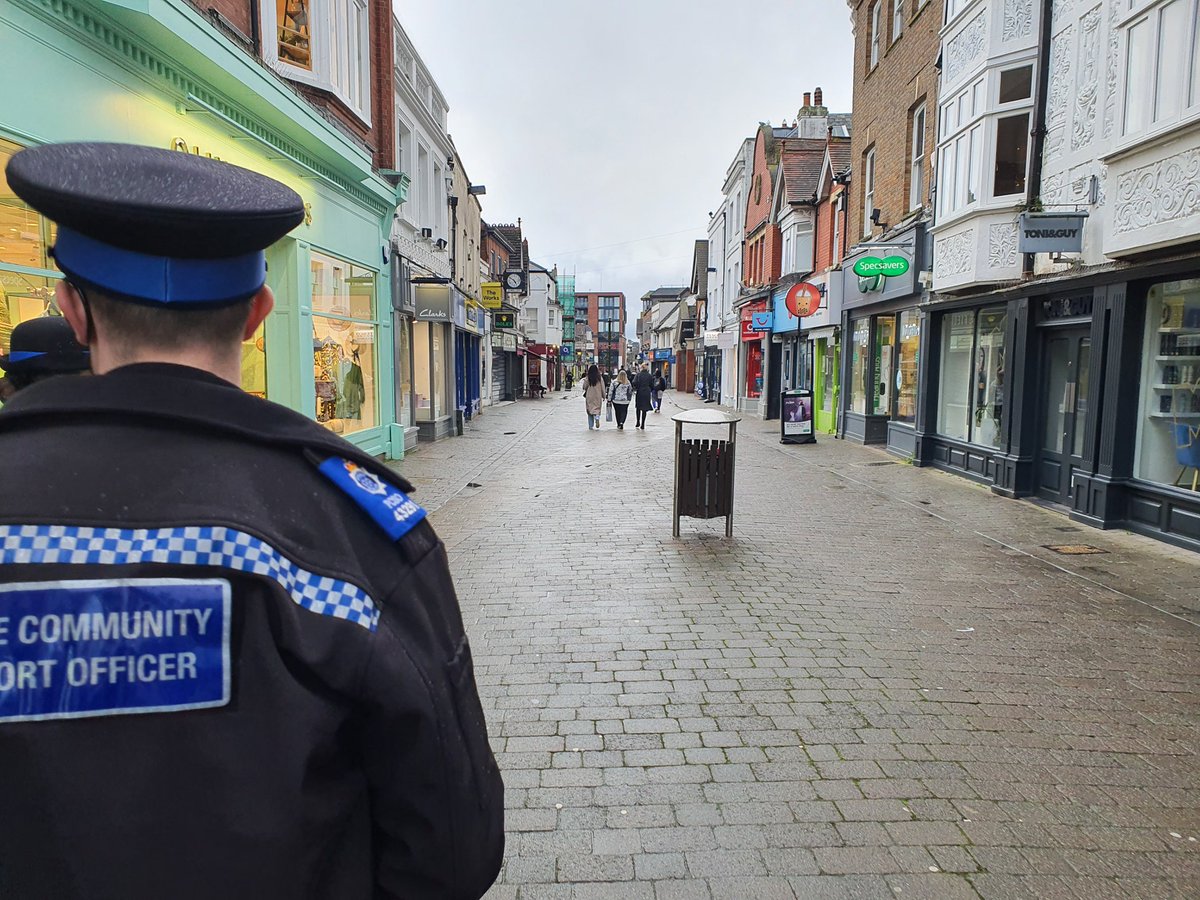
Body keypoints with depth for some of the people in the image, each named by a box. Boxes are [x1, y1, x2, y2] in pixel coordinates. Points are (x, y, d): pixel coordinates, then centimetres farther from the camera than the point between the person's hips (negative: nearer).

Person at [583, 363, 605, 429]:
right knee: (597, 409, 10)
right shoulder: (600, 378, -5)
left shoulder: (587, 378, -8)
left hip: (589, 397, 0)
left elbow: (584, 387, -2)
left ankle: (590, 426, 7)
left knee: (590, 410, 9)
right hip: (598, 397, 0)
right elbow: (603, 388, -1)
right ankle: (597, 417, -22)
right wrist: (603, 396, 10)